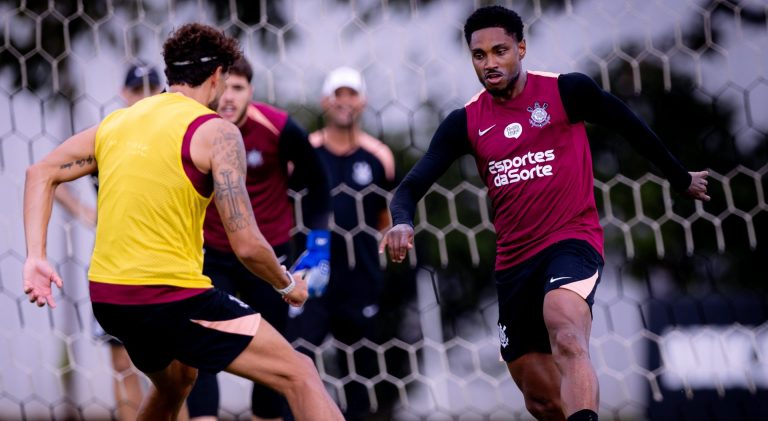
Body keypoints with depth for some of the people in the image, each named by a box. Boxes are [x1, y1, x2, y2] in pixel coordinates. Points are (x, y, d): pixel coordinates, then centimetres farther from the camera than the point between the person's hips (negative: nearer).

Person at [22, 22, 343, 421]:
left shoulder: (116, 122, 13)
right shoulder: (216, 132, -8)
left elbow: (40, 174, 19)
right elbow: (246, 246, -13)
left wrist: (35, 257, 12)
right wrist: (287, 284, 5)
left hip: (105, 297, 8)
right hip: (173, 298, -8)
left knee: (175, 381, 35)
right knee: (299, 374, -4)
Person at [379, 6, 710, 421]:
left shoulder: (567, 91, -3)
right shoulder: (465, 122, 5)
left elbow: (631, 128, 10)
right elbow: (413, 184, 1)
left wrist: (681, 179, 22)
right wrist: (401, 221, -22)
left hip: (572, 241, -5)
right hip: (514, 263, 5)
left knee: (567, 339, -35)